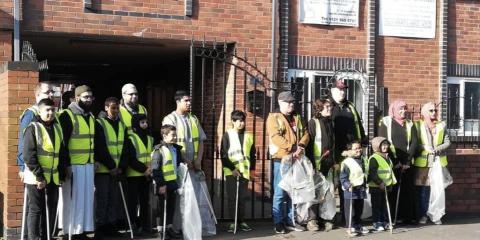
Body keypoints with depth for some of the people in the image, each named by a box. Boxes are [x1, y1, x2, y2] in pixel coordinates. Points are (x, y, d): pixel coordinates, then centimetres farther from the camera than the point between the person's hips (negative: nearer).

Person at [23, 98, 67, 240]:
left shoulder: (57, 128, 12)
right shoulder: (33, 128, -8)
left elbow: (62, 154, 16)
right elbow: (29, 155, -14)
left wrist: (62, 175, 10)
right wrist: (39, 176, -17)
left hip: (53, 178, 6)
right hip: (36, 178, -6)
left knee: (51, 210, 10)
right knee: (36, 210, -1)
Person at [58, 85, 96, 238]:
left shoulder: (91, 116, 15)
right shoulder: (67, 115, -9)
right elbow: (63, 142, -13)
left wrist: (94, 161, 18)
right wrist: (66, 164, -16)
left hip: (88, 165, 7)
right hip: (73, 165, -7)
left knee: (86, 198, 9)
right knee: (73, 199, -3)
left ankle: (83, 230, 17)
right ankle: (70, 232, 4)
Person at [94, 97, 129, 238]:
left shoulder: (122, 125, 13)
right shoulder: (99, 124, -4)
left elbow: (125, 148, 9)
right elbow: (100, 148, -11)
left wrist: (121, 167, -2)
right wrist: (111, 166, -12)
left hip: (117, 169, 5)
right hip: (103, 168, -5)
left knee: (114, 198, 6)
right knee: (102, 198, -5)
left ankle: (110, 226, 15)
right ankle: (99, 228, 1)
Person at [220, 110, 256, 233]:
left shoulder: (248, 136, 10)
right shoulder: (227, 135, -1)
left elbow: (252, 154, 16)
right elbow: (223, 154, -5)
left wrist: (252, 168, 10)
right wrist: (232, 168, -12)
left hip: (244, 171, 3)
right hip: (231, 171, -3)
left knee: (242, 197, 6)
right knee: (232, 197, -1)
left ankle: (242, 221, 12)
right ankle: (233, 221, 4)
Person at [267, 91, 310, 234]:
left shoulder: (296, 118, 17)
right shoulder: (274, 117, -3)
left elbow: (305, 133, 9)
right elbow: (276, 137, -15)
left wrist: (301, 146, -10)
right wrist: (291, 149, -20)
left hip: (296, 159, 6)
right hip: (281, 159, -6)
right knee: (280, 192, -6)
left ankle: (290, 221, 20)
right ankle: (278, 223, 0)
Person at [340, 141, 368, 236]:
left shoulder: (361, 160, 12)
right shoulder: (346, 162, -13)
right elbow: (343, 178, -14)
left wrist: (365, 185, 22)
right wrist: (348, 186, -27)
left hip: (361, 189, 7)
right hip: (351, 190, -7)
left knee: (359, 209, 14)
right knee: (350, 210, -3)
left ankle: (358, 226, 23)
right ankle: (351, 227, 2)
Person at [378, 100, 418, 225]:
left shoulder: (410, 125, 14)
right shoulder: (385, 122, 4)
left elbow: (414, 142, 4)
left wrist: (407, 161, -7)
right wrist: (395, 161, -9)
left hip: (407, 164, 3)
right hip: (391, 163, -3)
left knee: (408, 190, 1)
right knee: (392, 190, -5)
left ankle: (408, 216, 5)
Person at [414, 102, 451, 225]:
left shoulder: (442, 125, 11)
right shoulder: (418, 125, 5)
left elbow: (447, 142, 7)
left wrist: (437, 149, -9)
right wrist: (424, 148, -14)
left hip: (438, 161, 1)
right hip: (423, 162, -1)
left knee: (439, 188, -6)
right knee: (423, 189, 0)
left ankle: (437, 215, 1)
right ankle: (423, 215, 9)